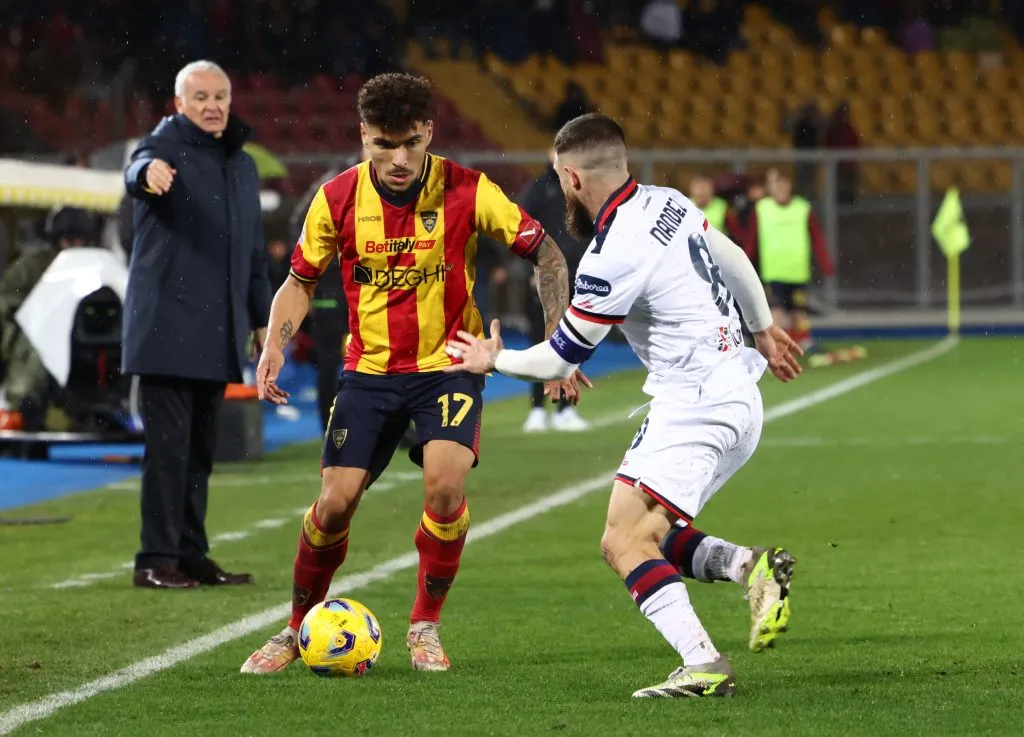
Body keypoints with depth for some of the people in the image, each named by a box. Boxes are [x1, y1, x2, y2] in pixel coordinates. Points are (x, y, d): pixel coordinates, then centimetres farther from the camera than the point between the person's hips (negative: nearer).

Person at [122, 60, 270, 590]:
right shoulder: (165, 147, -5)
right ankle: (156, 560, -6)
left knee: (200, 449, 11)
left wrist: (261, 317, 19)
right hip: (167, 327, -7)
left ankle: (191, 555, 18)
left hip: (217, 336, 7)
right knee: (169, 445, -9)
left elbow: (254, 250, 24)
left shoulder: (241, 165, 17)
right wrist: (148, 172, -56)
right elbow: (137, 172, -31)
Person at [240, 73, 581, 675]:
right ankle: (299, 630, 19)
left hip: (448, 365, -2)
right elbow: (302, 280, 6)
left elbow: (546, 254, -6)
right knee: (335, 504, -6)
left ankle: (426, 626, -1)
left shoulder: (467, 191, -15)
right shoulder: (338, 199, -9)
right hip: (369, 370, 2)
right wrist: (276, 344, -11)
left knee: (446, 485, -23)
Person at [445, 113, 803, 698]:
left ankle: (704, 666, -25)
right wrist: (764, 330, 39)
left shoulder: (615, 257, -19)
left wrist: (494, 361, 12)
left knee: (624, 542, -15)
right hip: (733, 396, 10)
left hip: (697, 408, -10)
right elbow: (734, 260, 22)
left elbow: (560, 359, -8)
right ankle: (753, 567, -3)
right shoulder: (668, 202, 6)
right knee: (650, 537, 14)